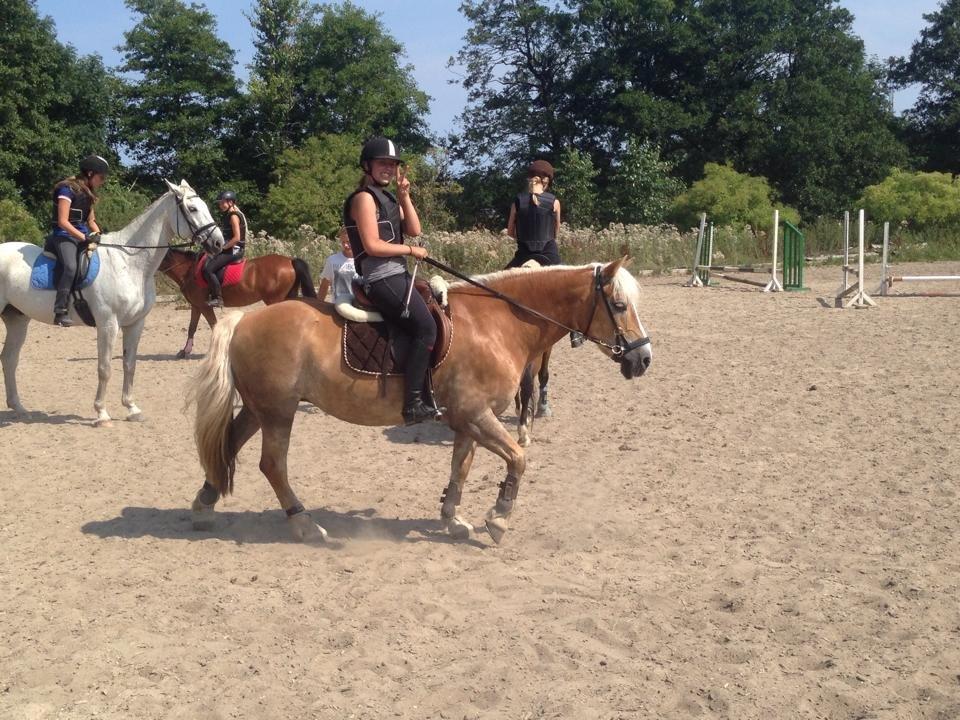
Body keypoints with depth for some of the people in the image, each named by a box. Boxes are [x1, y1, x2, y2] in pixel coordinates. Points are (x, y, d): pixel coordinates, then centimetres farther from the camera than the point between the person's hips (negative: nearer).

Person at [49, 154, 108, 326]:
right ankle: (60, 312, -38)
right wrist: (85, 237, -23)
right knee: (71, 266, -34)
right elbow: (62, 221, -17)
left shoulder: (88, 194, 15)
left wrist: (100, 236, 3)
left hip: (83, 237, 9)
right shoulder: (67, 189, -10)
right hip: (65, 237, -9)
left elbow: (91, 221, 20)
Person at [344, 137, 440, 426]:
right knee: (425, 326, -21)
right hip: (381, 278, -10)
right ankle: (412, 404, -23)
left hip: (397, 274, 10)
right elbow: (372, 246, -17)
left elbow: (414, 230, 9)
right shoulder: (364, 198, -8)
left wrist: (404, 195, 2)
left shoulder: (388, 197, 18)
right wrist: (411, 250, -8)